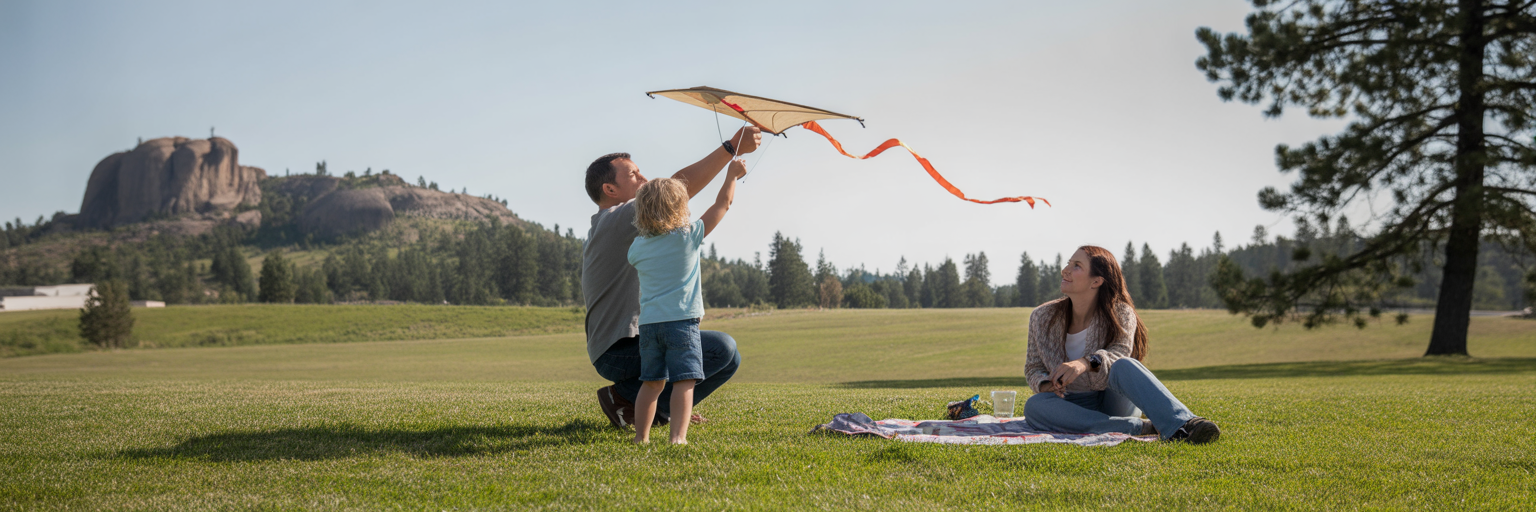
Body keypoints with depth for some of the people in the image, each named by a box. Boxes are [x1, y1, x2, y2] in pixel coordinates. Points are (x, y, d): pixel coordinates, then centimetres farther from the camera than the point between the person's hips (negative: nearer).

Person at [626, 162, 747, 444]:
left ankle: (641, 436, 11)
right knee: (684, 380, -7)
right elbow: (722, 204, 7)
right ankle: (678, 435, -18)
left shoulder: (638, 247, 6)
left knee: (651, 382, 12)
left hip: (648, 323, 5)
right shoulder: (688, 236, -3)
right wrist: (732, 175, 22)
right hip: (681, 320, -5)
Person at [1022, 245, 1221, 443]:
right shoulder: (1043, 317, 1)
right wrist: (1045, 384, -19)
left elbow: (1121, 350, -23)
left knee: (1123, 366, -35)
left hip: (1114, 401, -2)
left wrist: (1087, 362, -45)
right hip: (1074, 405, 2)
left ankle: (1183, 424, -55)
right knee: (1034, 407, -34)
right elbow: (1033, 367, 6)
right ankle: (1137, 427, -37)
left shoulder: (1120, 313, -6)